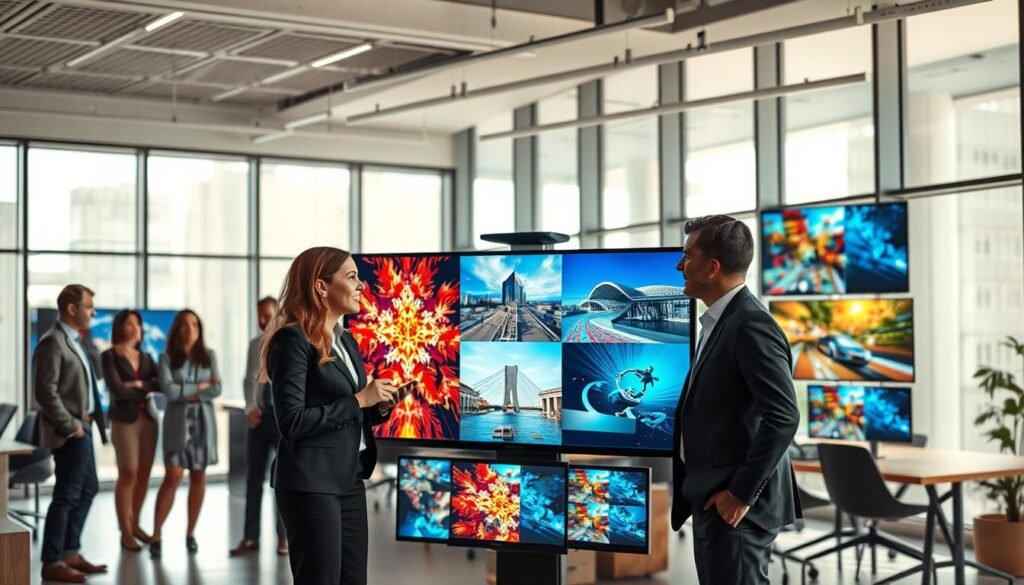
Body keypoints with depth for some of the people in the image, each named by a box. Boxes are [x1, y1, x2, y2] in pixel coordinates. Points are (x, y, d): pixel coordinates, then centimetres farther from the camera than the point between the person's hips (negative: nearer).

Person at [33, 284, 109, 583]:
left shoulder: (73, 341, 15)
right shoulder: (53, 342, -16)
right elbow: (46, 392, -21)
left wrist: (84, 423, 10)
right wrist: (71, 426, -19)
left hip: (82, 427, 10)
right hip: (69, 431, -10)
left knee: (88, 489, 17)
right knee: (67, 495, -5)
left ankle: (70, 553, 26)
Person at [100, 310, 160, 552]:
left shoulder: (145, 357, 14)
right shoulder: (109, 356, -2)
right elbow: (118, 390, -14)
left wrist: (140, 384, -12)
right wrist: (149, 389, -4)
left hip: (148, 419, 5)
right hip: (124, 420, -5)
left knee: (144, 474, 7)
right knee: (128, 475, -7)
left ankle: (135, 524, 19)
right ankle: (125, 533, 0)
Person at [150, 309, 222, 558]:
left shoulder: (209, 356, 7)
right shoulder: (167, 358, 1)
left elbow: (217, 389, -3)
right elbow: (168, 390, -12)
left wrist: (188, 394, -10)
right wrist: (201, 387, -6)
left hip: (203, 421, 2)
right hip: (177, 421, -2)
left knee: (198, 476, 4)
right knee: (173, 477, -10)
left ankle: (190, 533, 14)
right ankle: (157, 535, -4)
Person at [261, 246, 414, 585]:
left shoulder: (346, 341, 14)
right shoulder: (293, 340, -13)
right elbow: (291, 422, -21)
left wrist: (382, 405, 1)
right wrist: (359, 400, -17)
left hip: (349, 481, 8)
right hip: (310, 483, -8)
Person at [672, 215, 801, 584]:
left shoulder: (751, 324, -17)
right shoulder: (719, 321, 14)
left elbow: (783, 417, -23)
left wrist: (741, 493, -20)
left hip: (736, 504, -10)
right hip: (713, 498, 10)